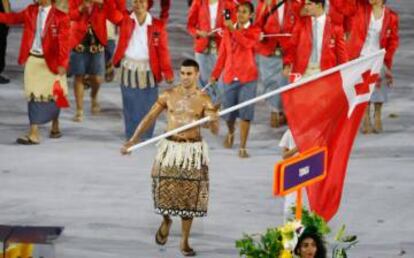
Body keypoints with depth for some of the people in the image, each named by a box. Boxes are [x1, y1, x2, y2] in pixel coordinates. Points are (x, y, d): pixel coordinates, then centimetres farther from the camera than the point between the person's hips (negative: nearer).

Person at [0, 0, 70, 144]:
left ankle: (55, 126, 30)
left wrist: (62, 64, -19)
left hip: (51, 61, -4)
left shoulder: (60, 17, -14)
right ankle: (33, 134, 4)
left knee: (52, 96, 10)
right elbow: (13, 18, 16)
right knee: (34, 95, 2)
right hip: (33, 59, 4)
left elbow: (63, 41, -15)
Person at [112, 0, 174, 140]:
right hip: (129, 68, 1)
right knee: (130, 105, 7)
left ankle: (146, 136, 12)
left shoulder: (157, 25, -3)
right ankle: (131, 136, 16)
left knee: (148, 105, 2)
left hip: (149, 69, -1)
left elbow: (163, 50, -3)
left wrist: (167, 72, -6)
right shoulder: (126, 21, 2)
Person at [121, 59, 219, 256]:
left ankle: (184, 242, 15)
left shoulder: (204, 100, -2)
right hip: (170, 148, 0)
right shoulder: (168, 95, 0)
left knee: (189, 194, 3)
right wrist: (132, 141, -8)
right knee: (165, 188, -8)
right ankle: (166, 221, 26)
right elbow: (149, 118, 0)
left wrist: (214, 121, -31)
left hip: (193, 151, 0)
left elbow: (215, 131, -7)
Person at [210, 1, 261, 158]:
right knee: (228, 113, 9)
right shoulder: (228, 31, 9)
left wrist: (233, 29, -29)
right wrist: (215, 74, 8)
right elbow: (222, 54, 11)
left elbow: (247, 43, -23)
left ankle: (243, 148, -2)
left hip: (248, 77, -3)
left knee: (245, 112, -7)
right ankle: (231, 132, 42)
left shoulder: (254, 31, -1)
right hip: (230, 77, 3)